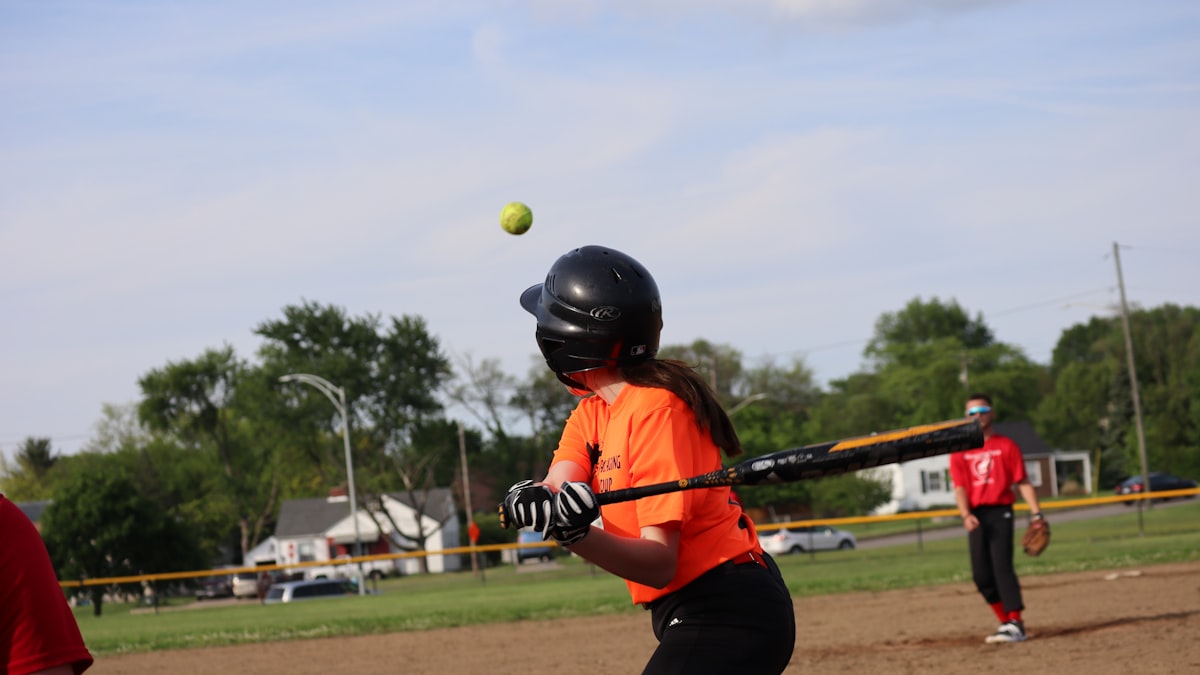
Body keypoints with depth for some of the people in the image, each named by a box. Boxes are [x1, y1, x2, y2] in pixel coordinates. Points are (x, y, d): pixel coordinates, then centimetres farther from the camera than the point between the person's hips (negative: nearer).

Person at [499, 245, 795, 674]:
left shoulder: (655, 409, -18)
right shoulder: (593, 411, 11)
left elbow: (660, 564, -22)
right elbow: (560, 483, -8)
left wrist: (577, 535, -39)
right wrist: (536, 499, -32)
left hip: (725, 618, -11)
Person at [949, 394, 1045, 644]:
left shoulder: (1006, 445, 5)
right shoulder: (960, 452, 10)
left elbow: (1023, 482, 3)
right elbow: (960, 487, 2)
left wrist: (1036, 513, -7)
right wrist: (966, 515, -15)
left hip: (1000, 512, -4)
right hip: (976, 516, 4)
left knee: (1002, 566, -16)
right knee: (981, 574, 3)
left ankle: (1016, 625, -19)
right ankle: (1005, 622, 16)